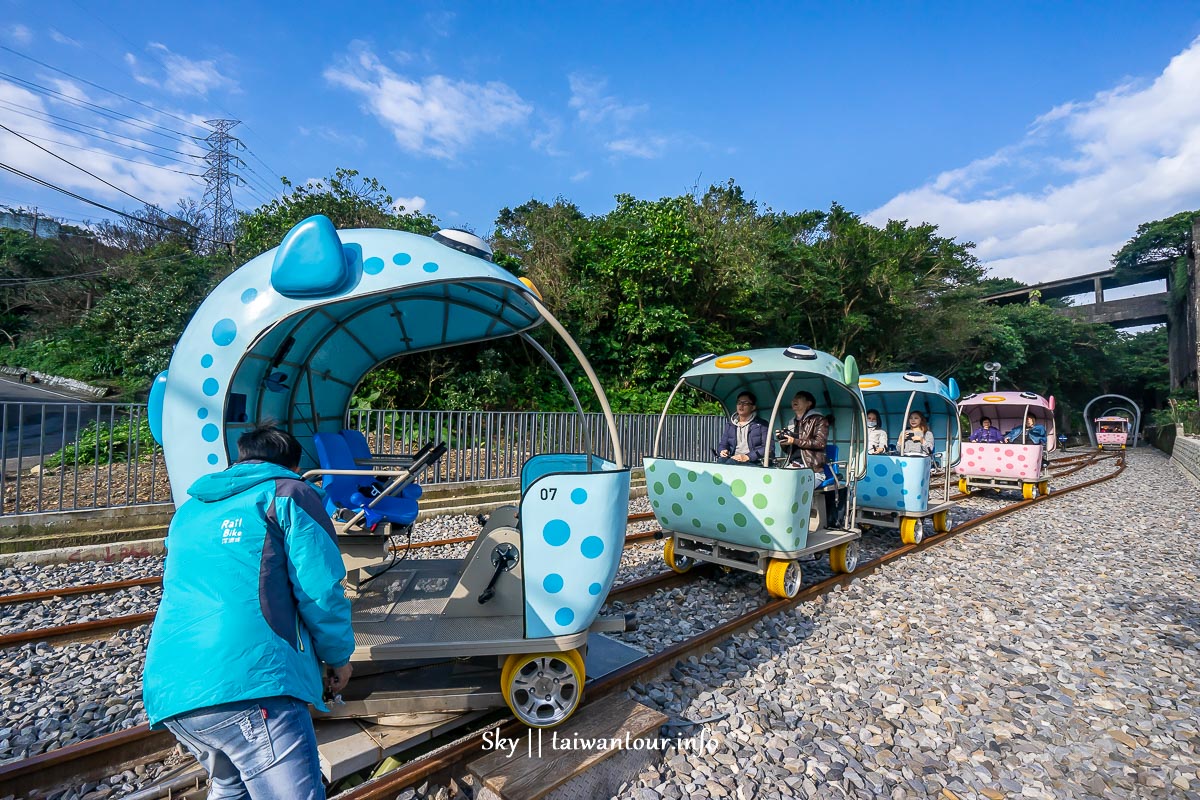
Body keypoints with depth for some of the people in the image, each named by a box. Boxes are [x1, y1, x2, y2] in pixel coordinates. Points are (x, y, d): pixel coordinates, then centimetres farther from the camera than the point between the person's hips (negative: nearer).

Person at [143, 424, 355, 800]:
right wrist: (339, 657, 7)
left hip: (169, 694, 9)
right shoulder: (289, 494, 1)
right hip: (248, 685, -8)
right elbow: (321, 590, -8)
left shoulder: (188, 511, 23)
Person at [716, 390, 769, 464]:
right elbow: (722, 444, 24)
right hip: (733, 459, 4)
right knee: (721, 461, -34)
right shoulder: (730, 425, 23)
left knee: (731, 462, -36)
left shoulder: (761, 424, 8)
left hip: (753, 462, -3)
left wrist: (748, 456, -17)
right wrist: (723, 451, -3)